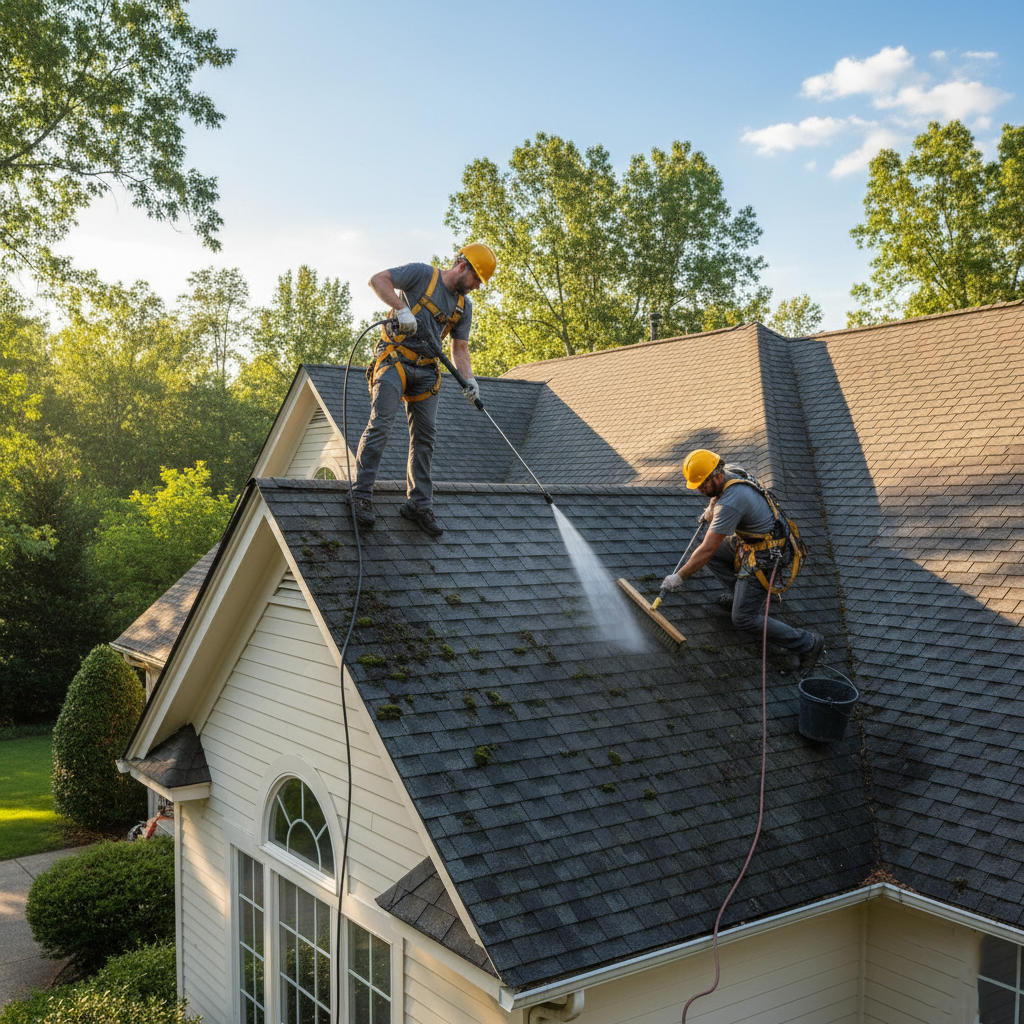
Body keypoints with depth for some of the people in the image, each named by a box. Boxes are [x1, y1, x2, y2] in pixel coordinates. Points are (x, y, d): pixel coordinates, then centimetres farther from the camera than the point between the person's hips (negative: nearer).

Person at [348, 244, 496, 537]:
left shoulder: (464, 306, 15)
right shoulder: (422, 274, -2)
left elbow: (460, 348, 13)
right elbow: (377, 279, -9)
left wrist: (469, 379, -4)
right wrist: (402, 308, -21)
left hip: (426, 370, 6)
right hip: (395, 359, -6)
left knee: (425, 436, 4)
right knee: (381, 424, -16)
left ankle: (419, 503, 11)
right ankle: (362, 496, -11)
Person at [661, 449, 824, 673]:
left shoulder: (730, 503, -31)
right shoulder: (730, 472, -4)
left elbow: (707, 550, -27)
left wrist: (679, 577, -19)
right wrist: (711, 509, 40)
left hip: (764, 558, -10)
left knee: (744, 619, -8)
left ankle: (807, 643, 2)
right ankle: (744, 594, 21)